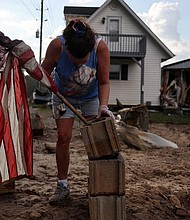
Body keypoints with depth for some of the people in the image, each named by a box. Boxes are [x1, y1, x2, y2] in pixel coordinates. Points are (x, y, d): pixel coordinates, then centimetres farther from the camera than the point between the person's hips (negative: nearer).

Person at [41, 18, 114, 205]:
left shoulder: (100, 47, -31)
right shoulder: (57, 45, -31)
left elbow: (104, 82, -21)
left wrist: (103, 106, -34)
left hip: (91, 97, 0)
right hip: (64, 96, 0)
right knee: (63, 137, -5)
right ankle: (62, 186, 8)